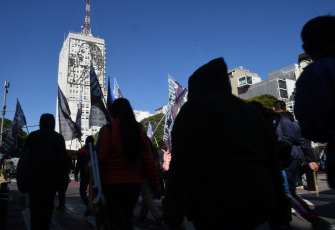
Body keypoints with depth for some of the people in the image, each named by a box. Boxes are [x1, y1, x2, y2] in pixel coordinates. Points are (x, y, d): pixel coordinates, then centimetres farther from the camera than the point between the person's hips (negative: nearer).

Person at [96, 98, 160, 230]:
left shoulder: (107, 130, -7)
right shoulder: (139, 131, 5)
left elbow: (100, 159, -14)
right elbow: (149, 161, 2)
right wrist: (155, 185, 6)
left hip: (112, 184, -5)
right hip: (134, 184, 5)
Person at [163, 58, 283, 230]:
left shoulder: (195, 108, -5)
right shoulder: (249, 110, 17)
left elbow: (184, 164, -15)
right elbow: (271, 158, 16)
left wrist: (173, 215, -13)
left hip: (217, 205, -7)